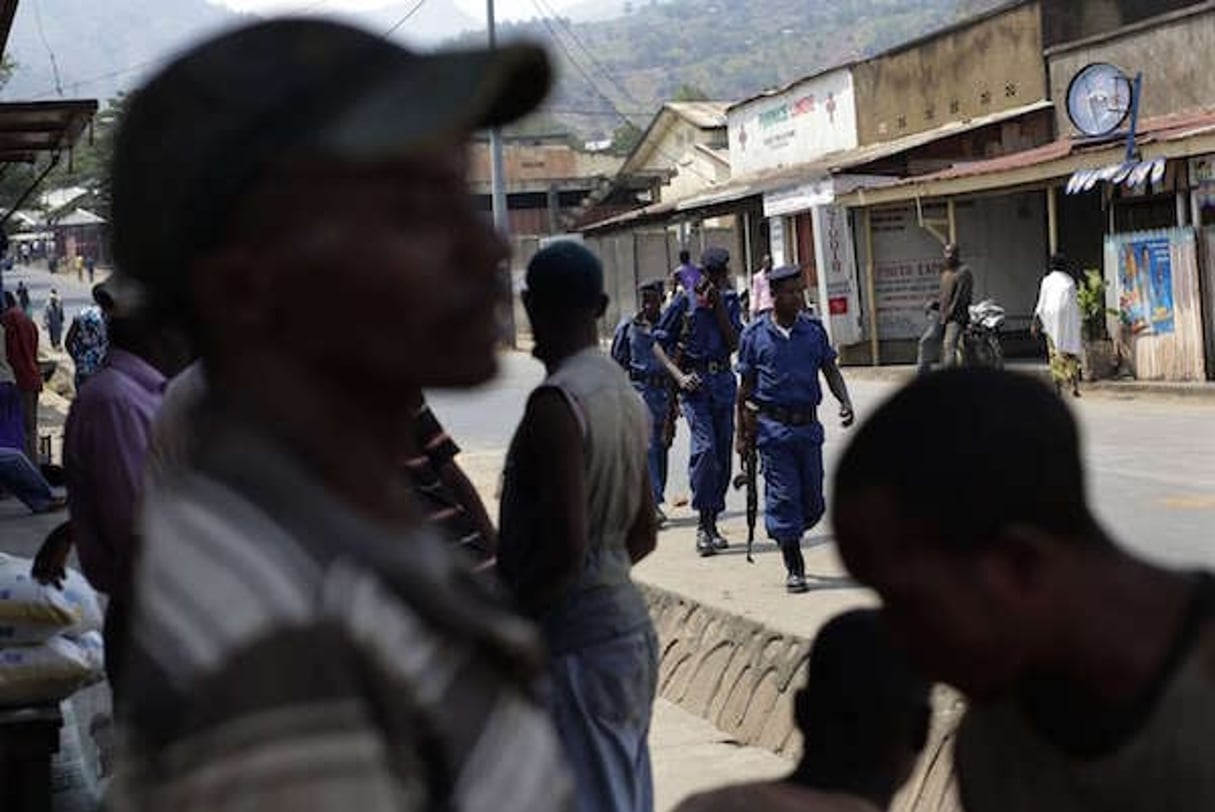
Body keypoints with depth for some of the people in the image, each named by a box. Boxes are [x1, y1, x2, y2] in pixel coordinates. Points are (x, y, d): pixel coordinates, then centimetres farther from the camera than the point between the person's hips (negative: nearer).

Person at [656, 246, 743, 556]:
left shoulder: (730, 301, 9)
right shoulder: (684, 300, -2)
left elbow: (734, 343, -1)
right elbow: (661, 343, 1)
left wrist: (719, 307, -8)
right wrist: (679, 377, -9)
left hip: (723, 380, 5)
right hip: (695, 381, -5)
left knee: (723, 455, 6)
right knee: (705, 448, -18)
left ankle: (712, 523, 16)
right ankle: (703, 525, -14)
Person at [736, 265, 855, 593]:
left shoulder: (814, 330, 5)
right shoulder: (755, 334, -2)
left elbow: (830, 370, 11)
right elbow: (745, 387, 4)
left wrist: (845, 402, -8)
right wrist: (742, 433, 4)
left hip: (808, 424, 3)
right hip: (772, 427, -3)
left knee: (812, 499, 6)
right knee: (784, 495, -3)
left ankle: (787, 535, 35)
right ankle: (793, 568, 7)